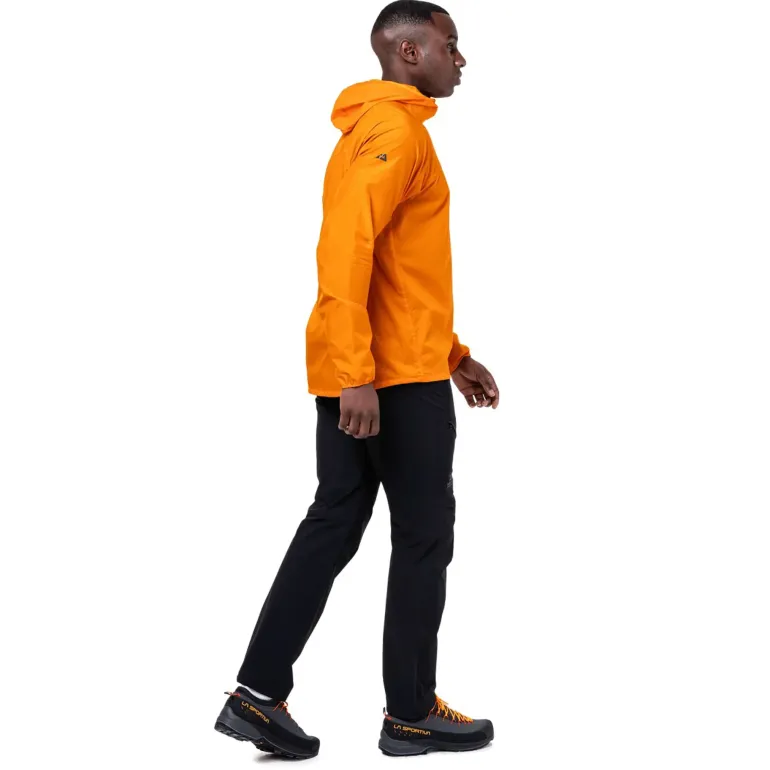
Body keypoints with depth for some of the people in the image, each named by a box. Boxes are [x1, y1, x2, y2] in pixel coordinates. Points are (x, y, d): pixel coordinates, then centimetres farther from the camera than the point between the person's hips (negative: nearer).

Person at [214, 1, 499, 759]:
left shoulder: (373, 133, 22)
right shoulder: (393, 130, -11)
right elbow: (346, 250, -23)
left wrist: (454, 355, 26)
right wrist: (358, 374, -27)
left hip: (354, 376, 10)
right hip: (391, 377, -10)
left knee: (333, 525, 9)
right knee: (424, 538, 0)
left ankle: (259, 694, 9)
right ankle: (411, 716, 10)